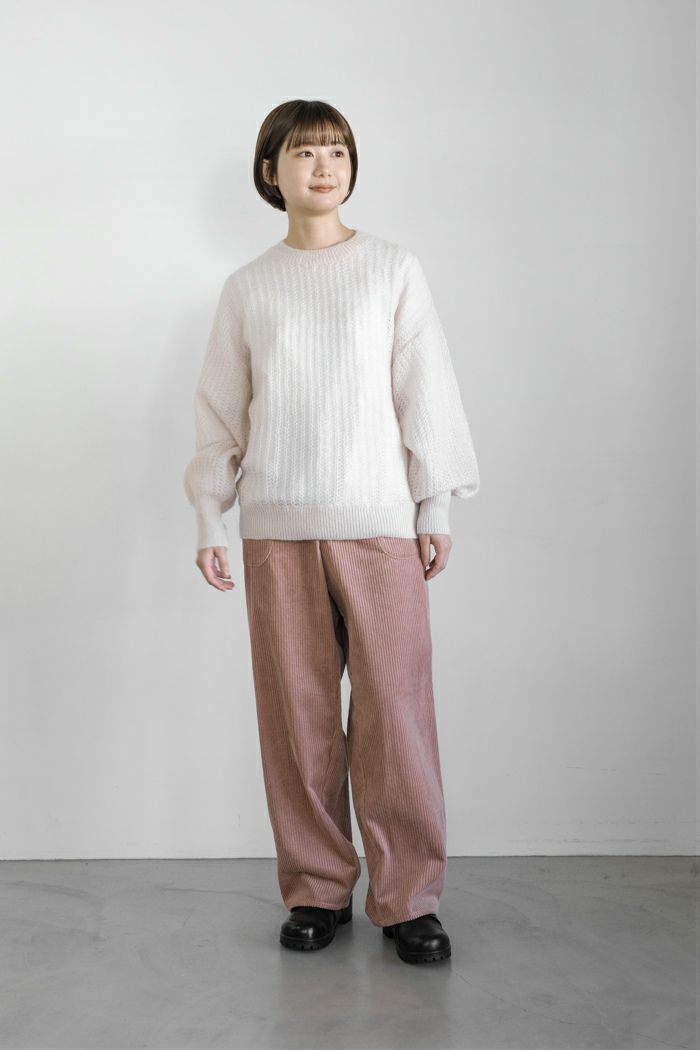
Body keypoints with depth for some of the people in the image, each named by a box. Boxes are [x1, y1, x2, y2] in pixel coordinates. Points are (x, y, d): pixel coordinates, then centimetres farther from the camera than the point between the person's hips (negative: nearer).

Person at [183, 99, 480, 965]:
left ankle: (407, 898, 8)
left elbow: (425, 391, 6)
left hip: (380, 521, -1)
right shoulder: (247, 287, 11)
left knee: (395, 709, -4)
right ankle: (317, 889, 17)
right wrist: (207, 520, 8)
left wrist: (436, 507, 2)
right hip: (276, 529, 2)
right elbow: (221, 410, 13)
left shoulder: (393, 269, 8)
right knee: (296, 715, 3)